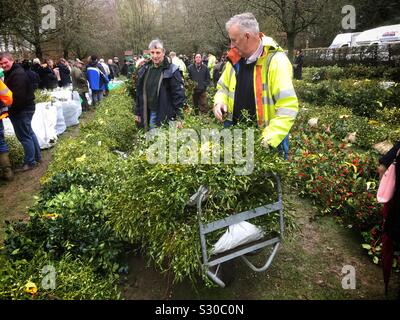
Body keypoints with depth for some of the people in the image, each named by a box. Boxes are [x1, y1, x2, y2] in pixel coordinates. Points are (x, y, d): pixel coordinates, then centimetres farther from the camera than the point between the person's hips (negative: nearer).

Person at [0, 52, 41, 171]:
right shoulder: (10, 73, 15)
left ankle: (30, 162, 4)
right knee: (29, 133, 18)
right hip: (25, 108, 11)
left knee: (24, 136, -4)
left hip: (22, 110, -11)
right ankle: (37, 156, 29)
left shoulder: (18, 74, -20)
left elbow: (18, 96, -27)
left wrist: (10, 111, -19)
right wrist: (10, 109, 7)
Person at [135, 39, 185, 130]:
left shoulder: (171, 70, -8)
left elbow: (178, 94, -10)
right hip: (148, 114, 5)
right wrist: (137, 112, 13)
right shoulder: (144, 69, 7)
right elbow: (139, 92, 14)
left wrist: (178, 117, -14)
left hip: (166, 115, -5)